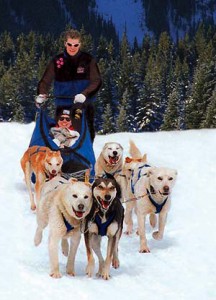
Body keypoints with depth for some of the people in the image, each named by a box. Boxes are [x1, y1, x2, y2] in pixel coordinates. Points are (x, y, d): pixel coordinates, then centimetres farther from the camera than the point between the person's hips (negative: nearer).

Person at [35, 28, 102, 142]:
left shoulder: (88, 60, 1)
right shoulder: (57, 61, 6)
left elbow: (96, 81, -5)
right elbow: (45, 81, 7)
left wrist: (84, 94, -23)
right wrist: (41, 95, -14)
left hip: (84, 107, -1)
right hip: (62, 107, 1)